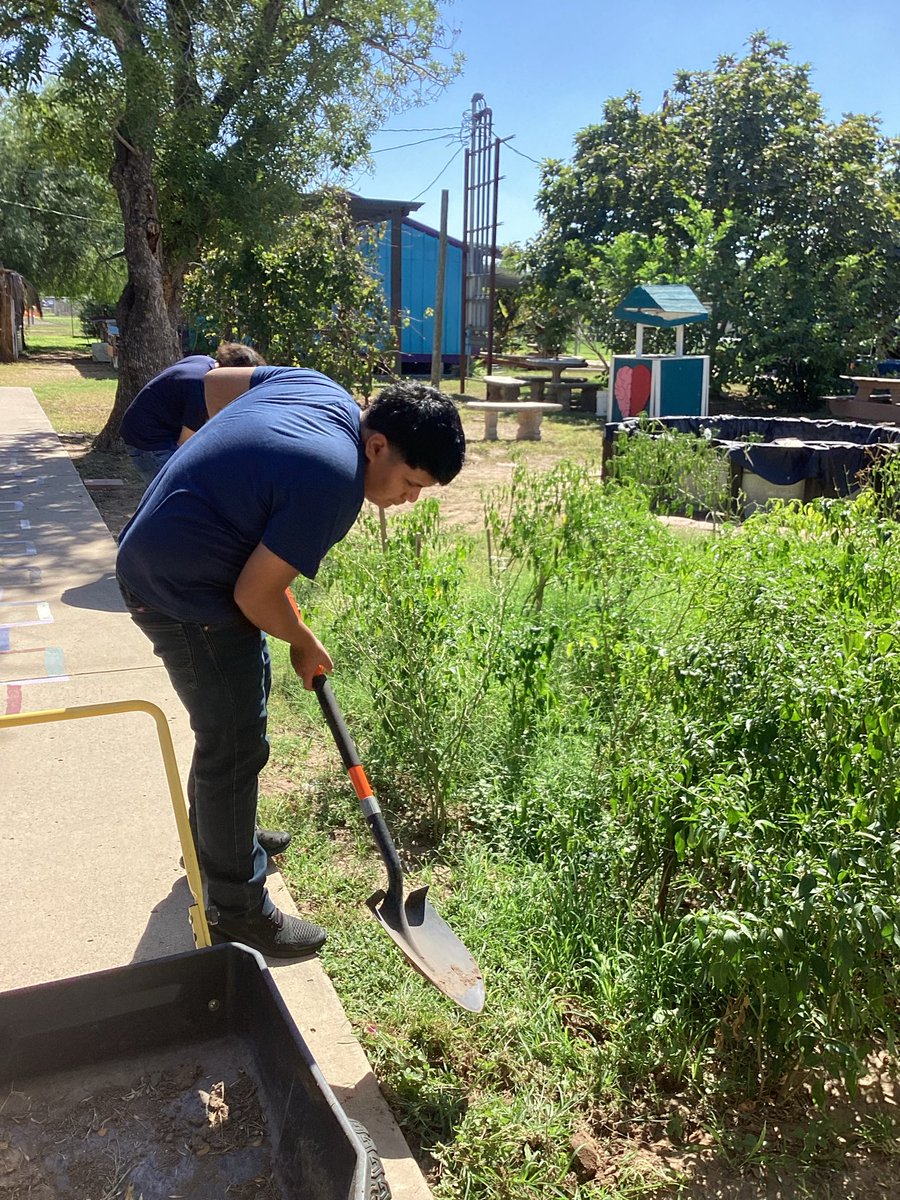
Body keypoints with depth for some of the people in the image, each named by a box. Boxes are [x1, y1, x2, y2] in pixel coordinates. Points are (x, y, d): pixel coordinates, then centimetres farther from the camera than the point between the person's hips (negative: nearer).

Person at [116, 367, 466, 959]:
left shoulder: (322, 388, -1)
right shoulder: (334, 483, -27)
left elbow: (219, 382, 13)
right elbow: (254, 595, -22)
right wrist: (305, 645, -4)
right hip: (184, 593, -11)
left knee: (235, 706, 24)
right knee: (236, 746, 0)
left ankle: (214, 838, 45)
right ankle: (238, 909, 16)